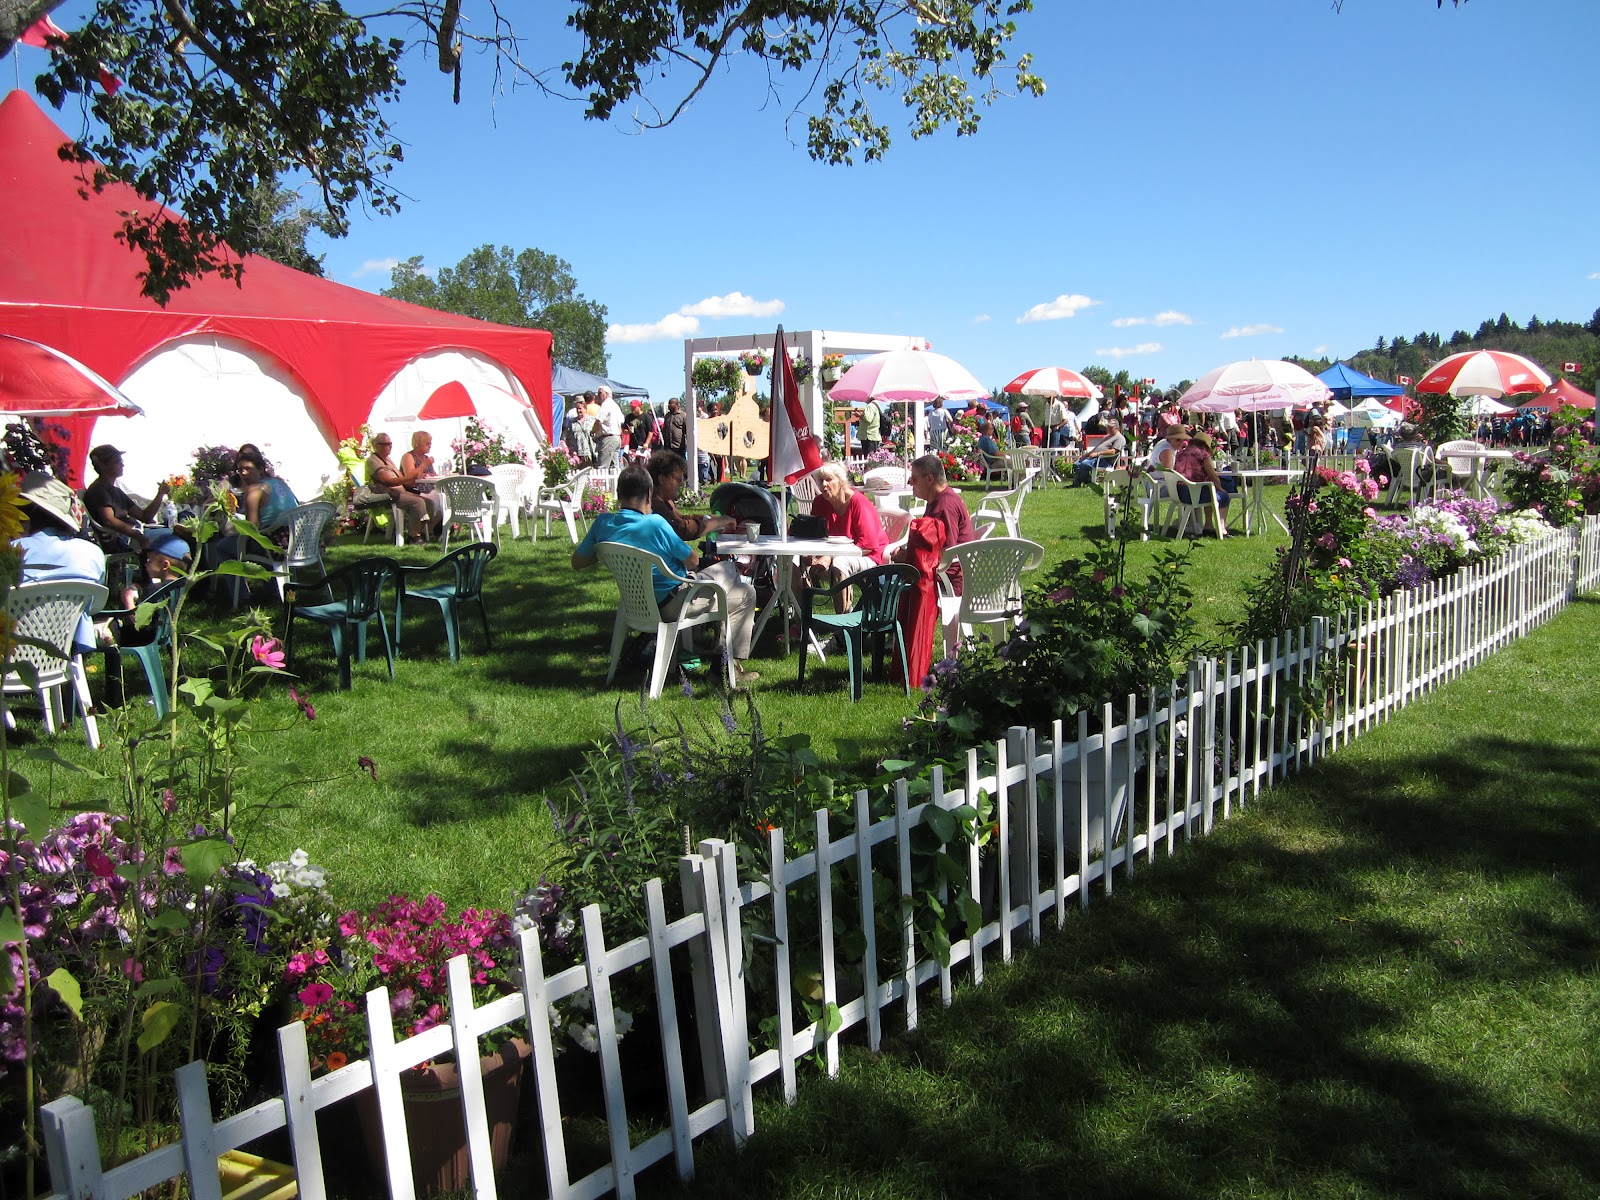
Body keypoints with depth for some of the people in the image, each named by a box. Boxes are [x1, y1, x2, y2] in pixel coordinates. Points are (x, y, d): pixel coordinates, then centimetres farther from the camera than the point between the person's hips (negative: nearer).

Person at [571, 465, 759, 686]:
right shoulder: (654, 523, -27)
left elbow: (577, 562, 5)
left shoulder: (602, 523, -9)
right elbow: (693, 560, -15)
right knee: (746, 593, 14)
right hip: (674, 605, -8)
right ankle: (734, 666, 17)